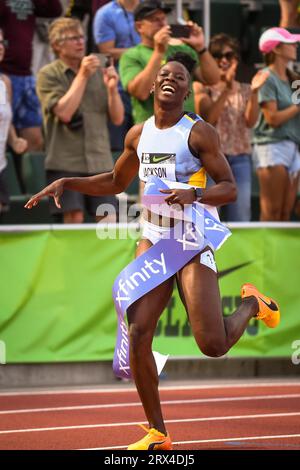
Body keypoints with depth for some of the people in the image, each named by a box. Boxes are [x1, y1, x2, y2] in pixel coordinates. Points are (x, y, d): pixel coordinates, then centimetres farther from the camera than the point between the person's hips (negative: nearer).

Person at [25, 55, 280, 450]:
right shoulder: (139, 135, 10)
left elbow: (230, 189, -8)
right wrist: (66, 183, 15)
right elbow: (116, 182, 26)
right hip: (153, 240, 5)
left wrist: (195, 194, -27)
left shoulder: (199, 132, -6)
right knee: (138, 335, -8)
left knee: (213, 346, -12)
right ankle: (157, 434, 4)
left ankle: (252, 303, 24)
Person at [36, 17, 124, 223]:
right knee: (74, 218, -10)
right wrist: (82, 76, -12)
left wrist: (112, 89, -8)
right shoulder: (48, 75, 1)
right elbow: (64, 113, -14)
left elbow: (118, 118, 10)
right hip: (66, 162, -3)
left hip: (100, 161, 3)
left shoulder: (99, 72, 10)